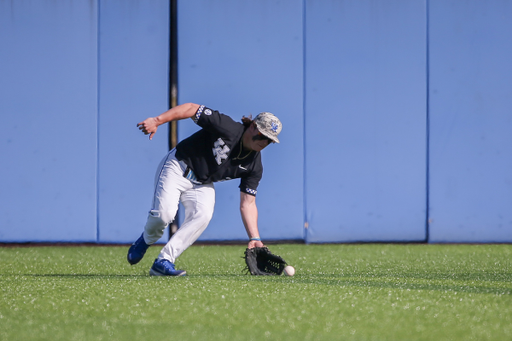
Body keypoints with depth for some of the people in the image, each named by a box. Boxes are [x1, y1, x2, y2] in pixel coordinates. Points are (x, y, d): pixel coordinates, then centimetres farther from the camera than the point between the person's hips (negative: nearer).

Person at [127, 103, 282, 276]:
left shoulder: (254, 166, -8)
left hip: (202, 185, 4)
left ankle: (163, 262, -20)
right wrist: (157, 121, -29)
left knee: (203, 214, -25)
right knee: (164, 212, -24)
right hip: (177, 169, -4)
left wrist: (254, 238, -17)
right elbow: (192, 108, -22)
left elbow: (247, 203, -6)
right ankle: (147, 239, 13)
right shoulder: (227, 128, -24)